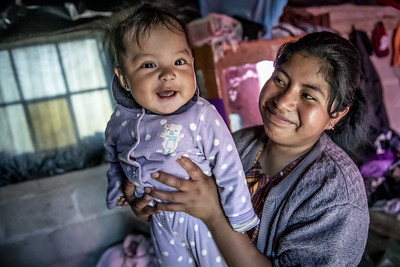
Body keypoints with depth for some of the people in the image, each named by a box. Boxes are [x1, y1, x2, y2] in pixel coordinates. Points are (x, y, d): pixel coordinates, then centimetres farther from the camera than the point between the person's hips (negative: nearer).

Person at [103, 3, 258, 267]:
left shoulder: (201, 116, -28)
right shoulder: (121, 120, -13)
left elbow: (228, 168, -21)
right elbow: (115, 159, 9)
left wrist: (239, 217, -14)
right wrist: (116, 191, 12)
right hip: (161, 218, 4)